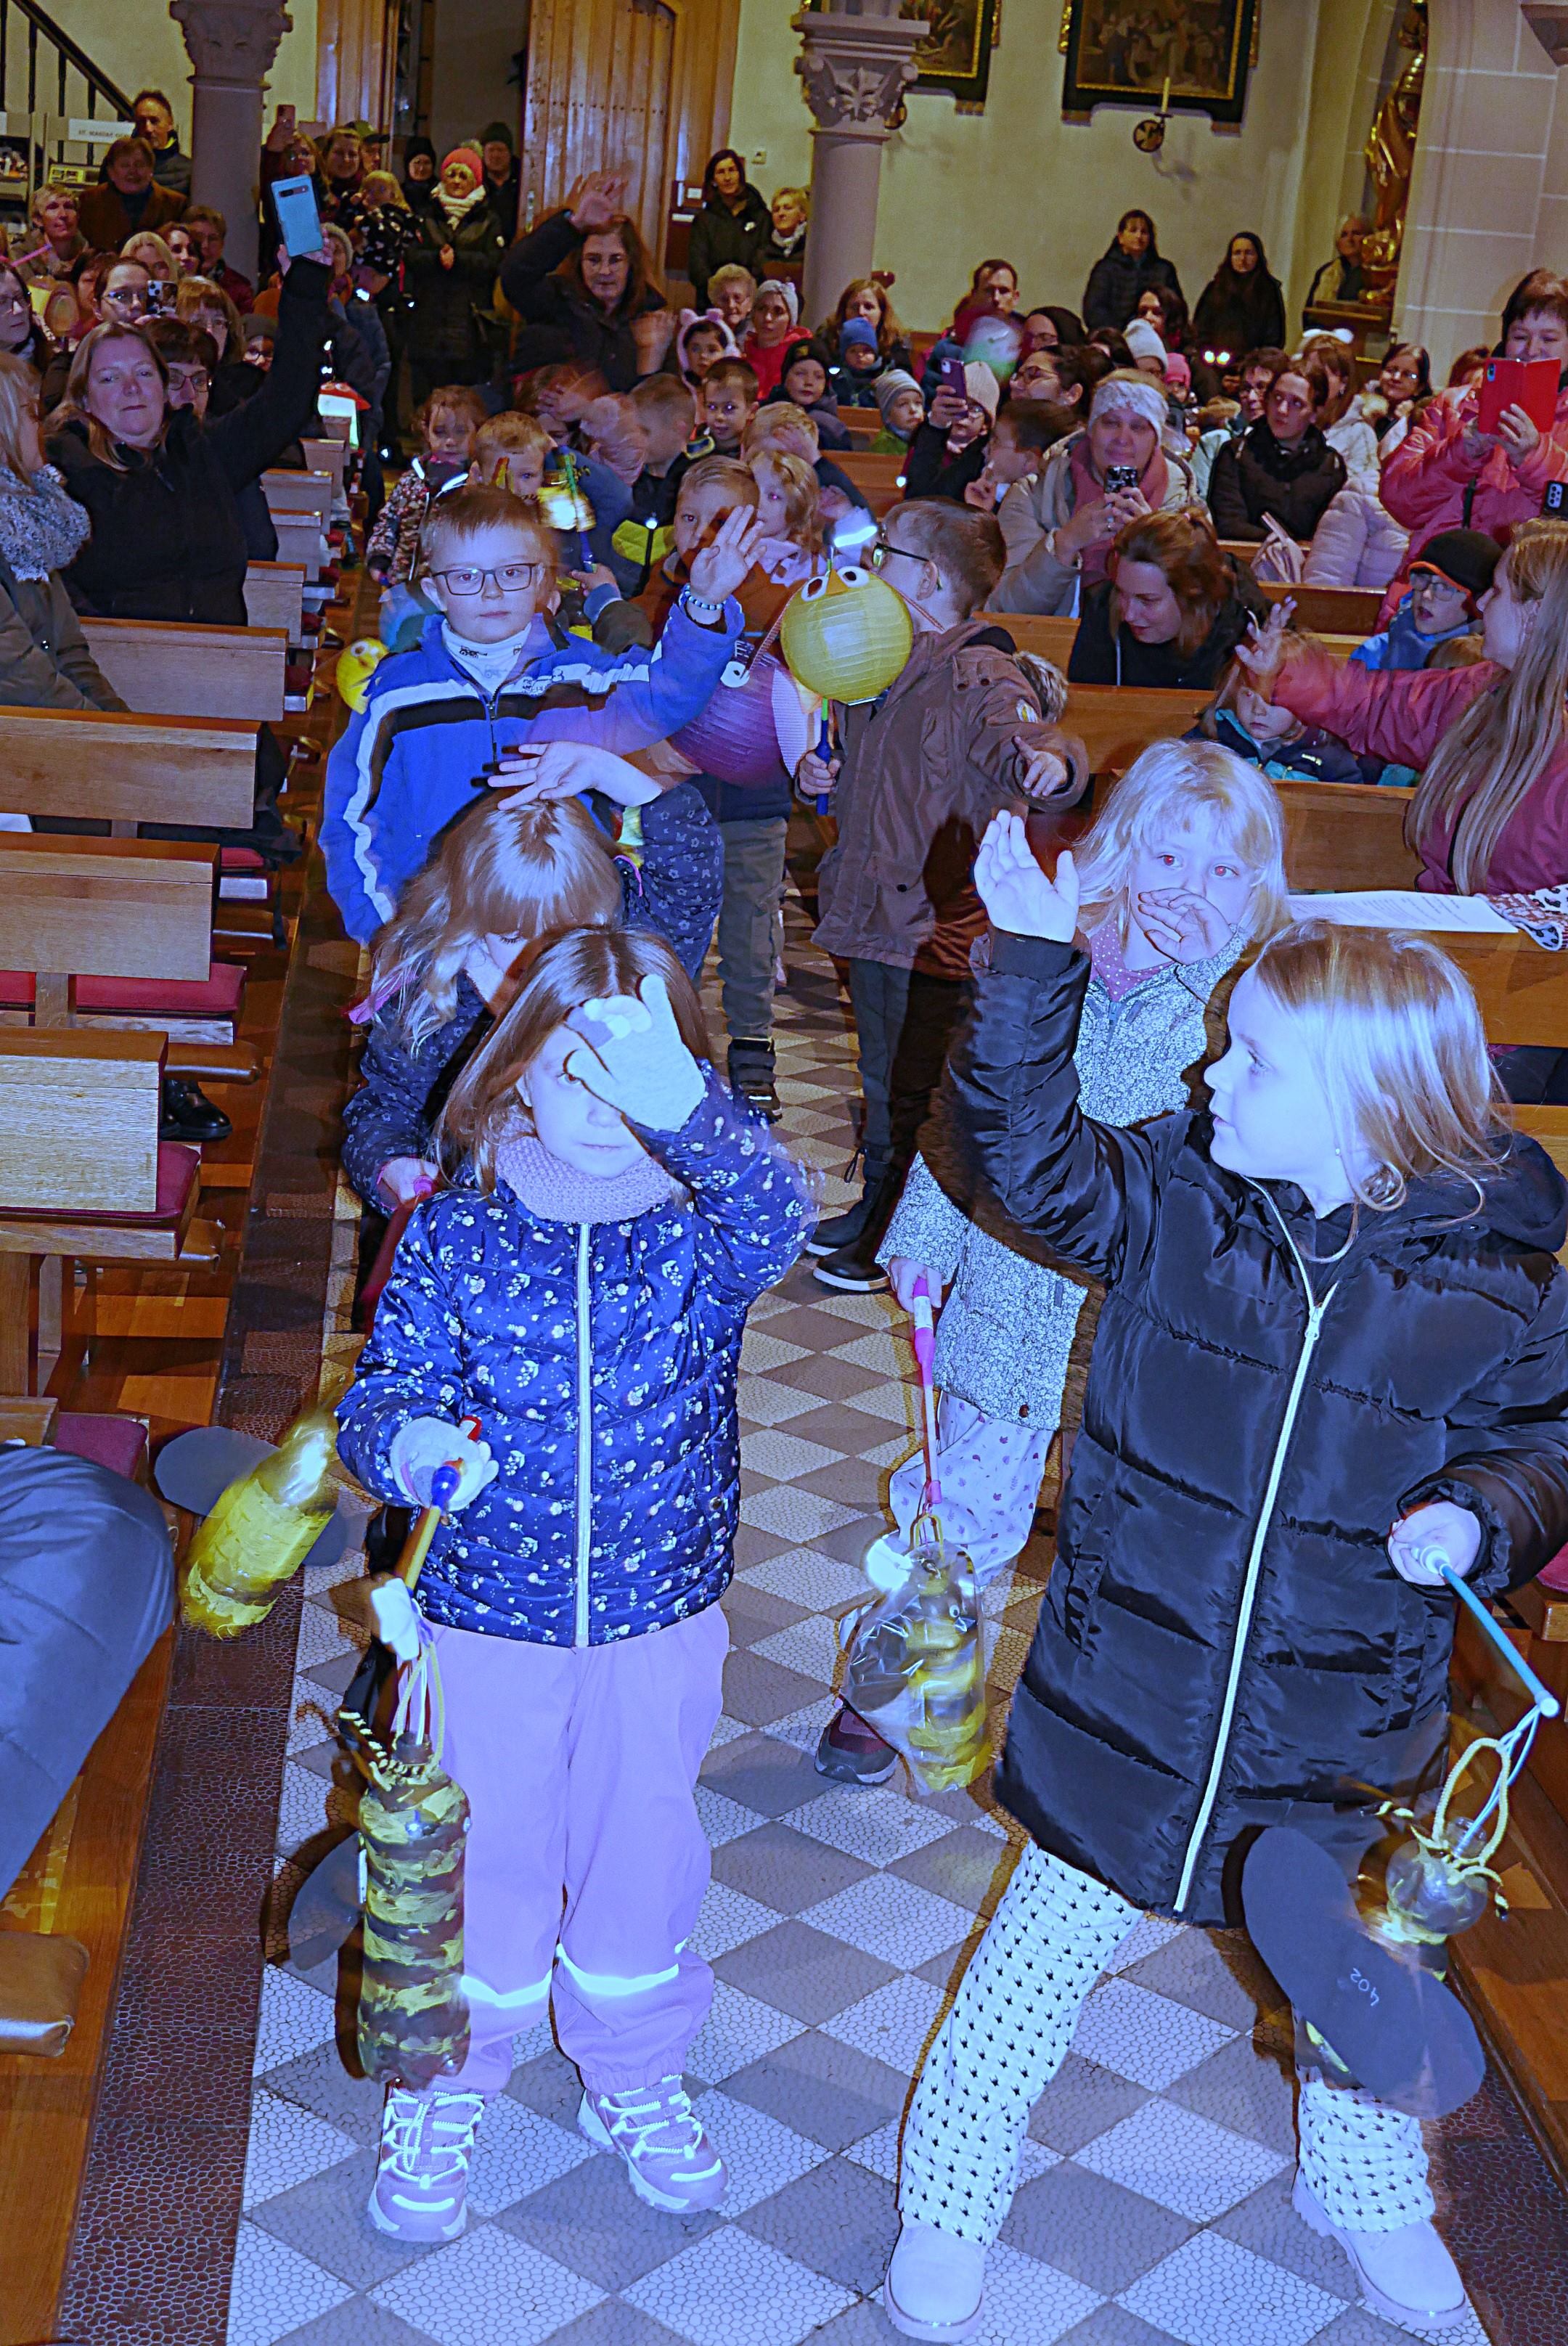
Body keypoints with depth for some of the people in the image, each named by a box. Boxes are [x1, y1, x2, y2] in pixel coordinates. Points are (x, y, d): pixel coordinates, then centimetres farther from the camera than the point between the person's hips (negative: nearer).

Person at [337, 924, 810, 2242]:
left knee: (642, 1846, 17)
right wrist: (406, 1443, -34)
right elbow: (387, 1387, -8)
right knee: (480, 1853, 13)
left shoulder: (704, 1224, -11)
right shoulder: (458, 1231, -11)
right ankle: (446, 2085, 40)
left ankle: (636, 2080, 43)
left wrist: (682, 1105, -53)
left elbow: (777, 1220, -34)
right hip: (485, 1611, -1)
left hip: (660, 1614, 1)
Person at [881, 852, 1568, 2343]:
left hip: (1341, 1740, 0)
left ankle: (1366, 2186, 54)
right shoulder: (1178, 1201, -11)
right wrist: (1033, 959, -28)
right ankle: (951, 2194, 40)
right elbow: (1033, 1158, -21)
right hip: (1129, 1700, 0)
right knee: (1048, 1943, 15)